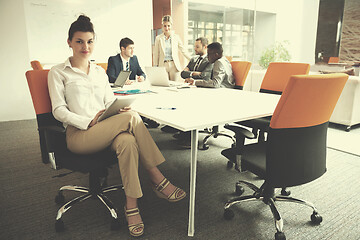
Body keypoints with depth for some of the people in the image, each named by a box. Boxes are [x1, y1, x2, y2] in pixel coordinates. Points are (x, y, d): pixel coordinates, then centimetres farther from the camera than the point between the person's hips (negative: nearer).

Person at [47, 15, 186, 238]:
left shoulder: (100, 71, 22)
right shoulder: (58, 72, 8)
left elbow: (111, 101, 16)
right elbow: (59, 110, -2)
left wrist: (121, 110, -9)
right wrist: (90, 121, -18)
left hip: (106, 131, 5)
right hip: (79, 134, -4)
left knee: (127, 141, -33)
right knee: (132, 118, -30)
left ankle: (132, 207, -26)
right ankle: (158, 180, -23)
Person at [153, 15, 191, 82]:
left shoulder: (176, 37, 6)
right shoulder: (158, 38, 6)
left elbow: (183, 51, 12)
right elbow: (156, 54, 7)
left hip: (174, 66, 0)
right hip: (163, 66, 0)